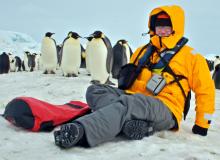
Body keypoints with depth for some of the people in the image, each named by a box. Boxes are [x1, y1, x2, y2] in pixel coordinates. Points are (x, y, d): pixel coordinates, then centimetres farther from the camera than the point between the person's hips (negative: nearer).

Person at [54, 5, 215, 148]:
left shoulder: (189, 55, 7)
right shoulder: (143, 51, 21)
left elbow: (205, 89, 7)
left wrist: (202, 124, 3)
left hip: (164, 111, -5)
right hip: (134, 99, 6)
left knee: (128, 103, -38)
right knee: (95, 90, -18)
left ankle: (80, 131, -59)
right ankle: (131, 120, -39)